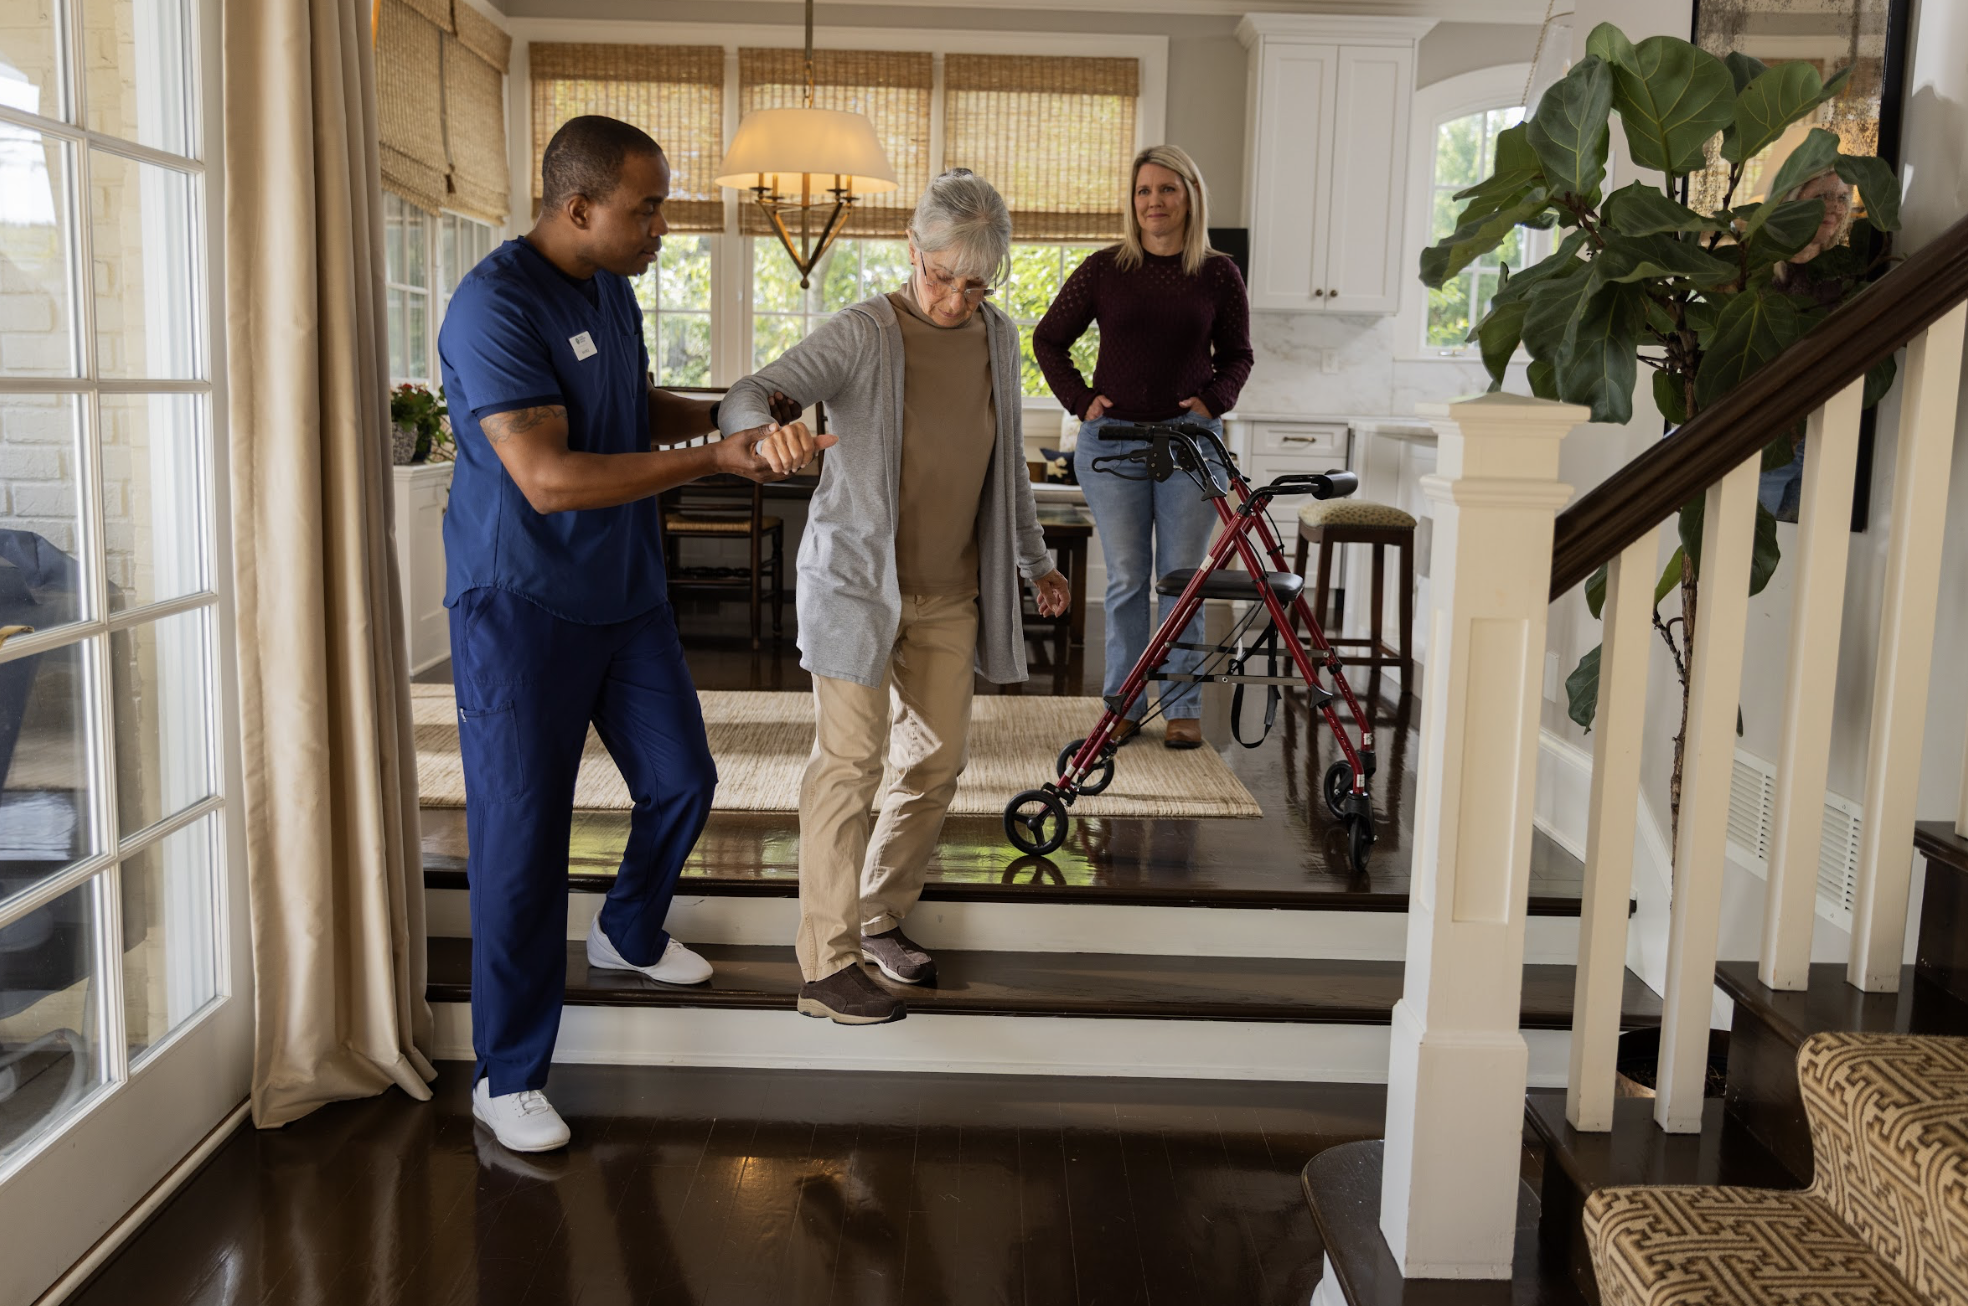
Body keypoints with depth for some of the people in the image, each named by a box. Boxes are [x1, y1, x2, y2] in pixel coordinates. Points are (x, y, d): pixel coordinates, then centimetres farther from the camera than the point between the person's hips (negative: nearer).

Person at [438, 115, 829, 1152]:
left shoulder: (610, 290, 9)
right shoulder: (494, 306, -21)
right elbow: (550, 478, -28)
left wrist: (737, 414, 4)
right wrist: (715, 459, -25)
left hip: (626, 591, 8)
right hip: (520, 607, -8)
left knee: (681, 779, 16)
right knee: (522, 834, -2)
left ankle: (629, 932, 45)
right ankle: (507, 1075, 11)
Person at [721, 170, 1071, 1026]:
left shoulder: (998, 338, 5)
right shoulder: (863, 334, -13)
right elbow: (747, 396, -24)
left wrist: (1034, 560, 25)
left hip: (950, 593, 6)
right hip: (857, 578, -6)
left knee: (936, 761, 9)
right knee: (850, 762, -8)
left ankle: (882, 917, 28)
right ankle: (827, 967, 0)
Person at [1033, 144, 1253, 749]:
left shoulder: (1218, 274, 4)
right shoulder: (1104, 268, 3)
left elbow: (1237, 355, 15)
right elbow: (1048, 339, 12)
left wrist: (1213, 400, -3)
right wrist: (1081, 400, 1)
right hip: (1112, 437, 0)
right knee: (1126, 579, 5)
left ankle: (1182, 707, 12)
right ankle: (1122, 702, 16)